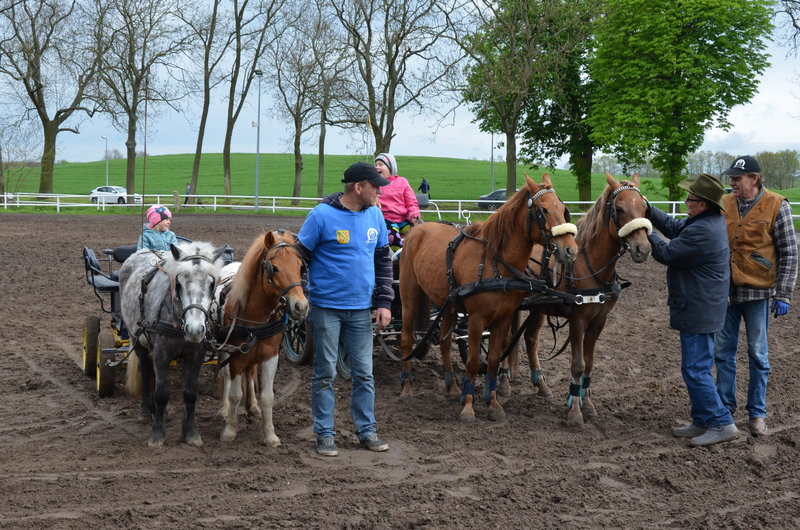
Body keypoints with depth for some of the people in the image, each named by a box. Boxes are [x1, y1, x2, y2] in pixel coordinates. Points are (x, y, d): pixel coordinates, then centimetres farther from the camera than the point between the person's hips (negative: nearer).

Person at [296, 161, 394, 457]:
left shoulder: (374, 215, 4)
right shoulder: (322, 216, -13)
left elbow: (384, 260, 11)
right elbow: (299, 256, -8)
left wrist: (384, 302, 5)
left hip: (361, 309, 5)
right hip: (326, 308, -5)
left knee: (364, 373, 10)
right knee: (325, 373, 4)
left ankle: (367, 430, 21)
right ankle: (324, 434, 13)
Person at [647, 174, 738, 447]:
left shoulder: (702, 232, -26)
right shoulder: (710, 221, 7)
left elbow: (666, 254, -17)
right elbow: (674, 227, 18)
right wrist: (647, 209, 11)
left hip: (697, 312, -11)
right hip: (702, 309, 11)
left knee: (695, 371, -5)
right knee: (696, 368, 18)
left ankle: (722, 424, 0)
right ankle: (703, 422, 26)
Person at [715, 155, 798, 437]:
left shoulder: (776, 206, -9)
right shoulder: (724, 204, 2)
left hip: (757, 291, -4)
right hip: (725, 289, 4)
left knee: (757, 354, 6)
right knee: (723, 351, 10)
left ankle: (757, 412, 18)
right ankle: (726, 405, 24)